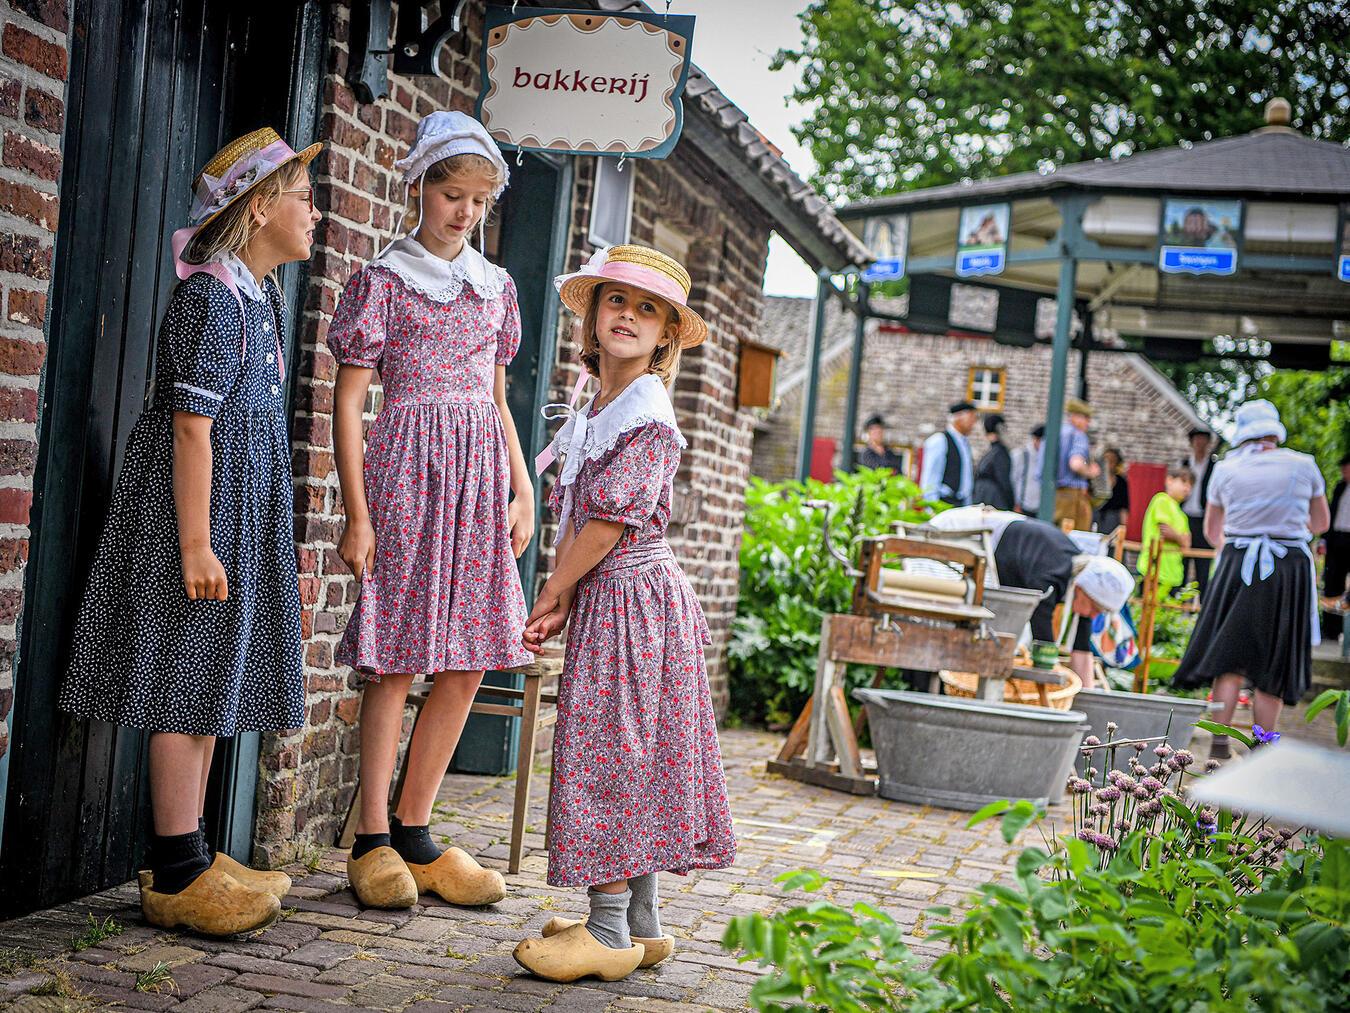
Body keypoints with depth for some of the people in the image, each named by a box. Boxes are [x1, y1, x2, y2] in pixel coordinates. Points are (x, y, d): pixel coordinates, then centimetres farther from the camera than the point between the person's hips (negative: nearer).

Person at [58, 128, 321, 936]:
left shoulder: (258, 297, 15)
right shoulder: (213, 296, -14)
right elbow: (191, 425, -19)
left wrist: (281, 548, 22)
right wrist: (196, 544, -22)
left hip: (243, 507, 10)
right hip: (201, 506, -10)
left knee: (215, 681, 13)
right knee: (190, 680, -5)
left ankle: (191, 857, 22)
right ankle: (176, 875, 1)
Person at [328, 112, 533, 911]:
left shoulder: (495, 287, 16)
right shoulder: (383, 280, 0)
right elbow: (348, 400, -3)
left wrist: (524, 492, 12)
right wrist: (357, 512, -9)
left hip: (481, 470, 5)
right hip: (408, 463, -5)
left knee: (468, 662, 3)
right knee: (398, 658, -4)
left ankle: (414, 834, 14)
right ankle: (373, 840, 7)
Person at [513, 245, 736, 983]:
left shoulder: (648, 416, -14)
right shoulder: (598, 413, 14)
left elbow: (610, 520, -18)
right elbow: (571, 510, 12)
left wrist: (553, 592, -9)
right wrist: (562, 599, 1)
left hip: (633, 599, -9)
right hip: (602, 597, 9)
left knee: (609, 751, -7)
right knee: (625, 757, 12)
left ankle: (610, 934, 0)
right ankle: (640, 925, 20)